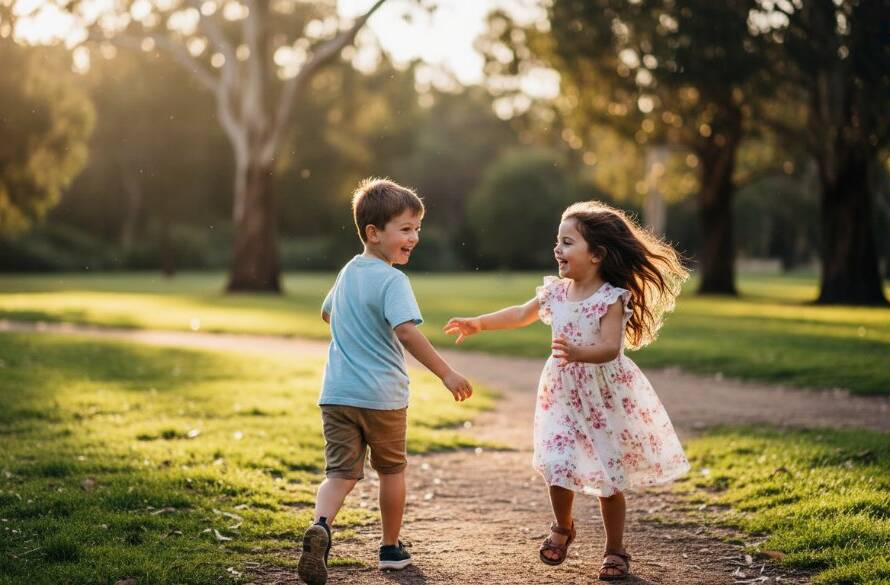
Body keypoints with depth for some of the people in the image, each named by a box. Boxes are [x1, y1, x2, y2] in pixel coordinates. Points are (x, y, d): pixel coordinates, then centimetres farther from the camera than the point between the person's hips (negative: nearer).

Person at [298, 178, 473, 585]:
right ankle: (391, 548, 27)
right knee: (392, 469, 15)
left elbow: (327, 312, 29)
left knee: (341, 472, 1)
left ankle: (321, 525, -27)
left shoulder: (348, 272, 11)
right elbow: (407, 331, -29)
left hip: (337, 394, 5)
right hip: (382, 396, -5)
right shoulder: (392, 280, -15)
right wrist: (446, 374, -28)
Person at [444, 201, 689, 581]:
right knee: (558, 467, -5)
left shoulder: (612, 298, -16)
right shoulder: (556, 291, 1)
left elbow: (611, 348, -28)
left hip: (605, 397, -4)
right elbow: (522, 314, 16)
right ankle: (562, 528, 25)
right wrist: (478, 324, 15)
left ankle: (615, 551, 22)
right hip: (563, 394, 4)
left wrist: (578, 353, -46)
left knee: (609, 478, 4)